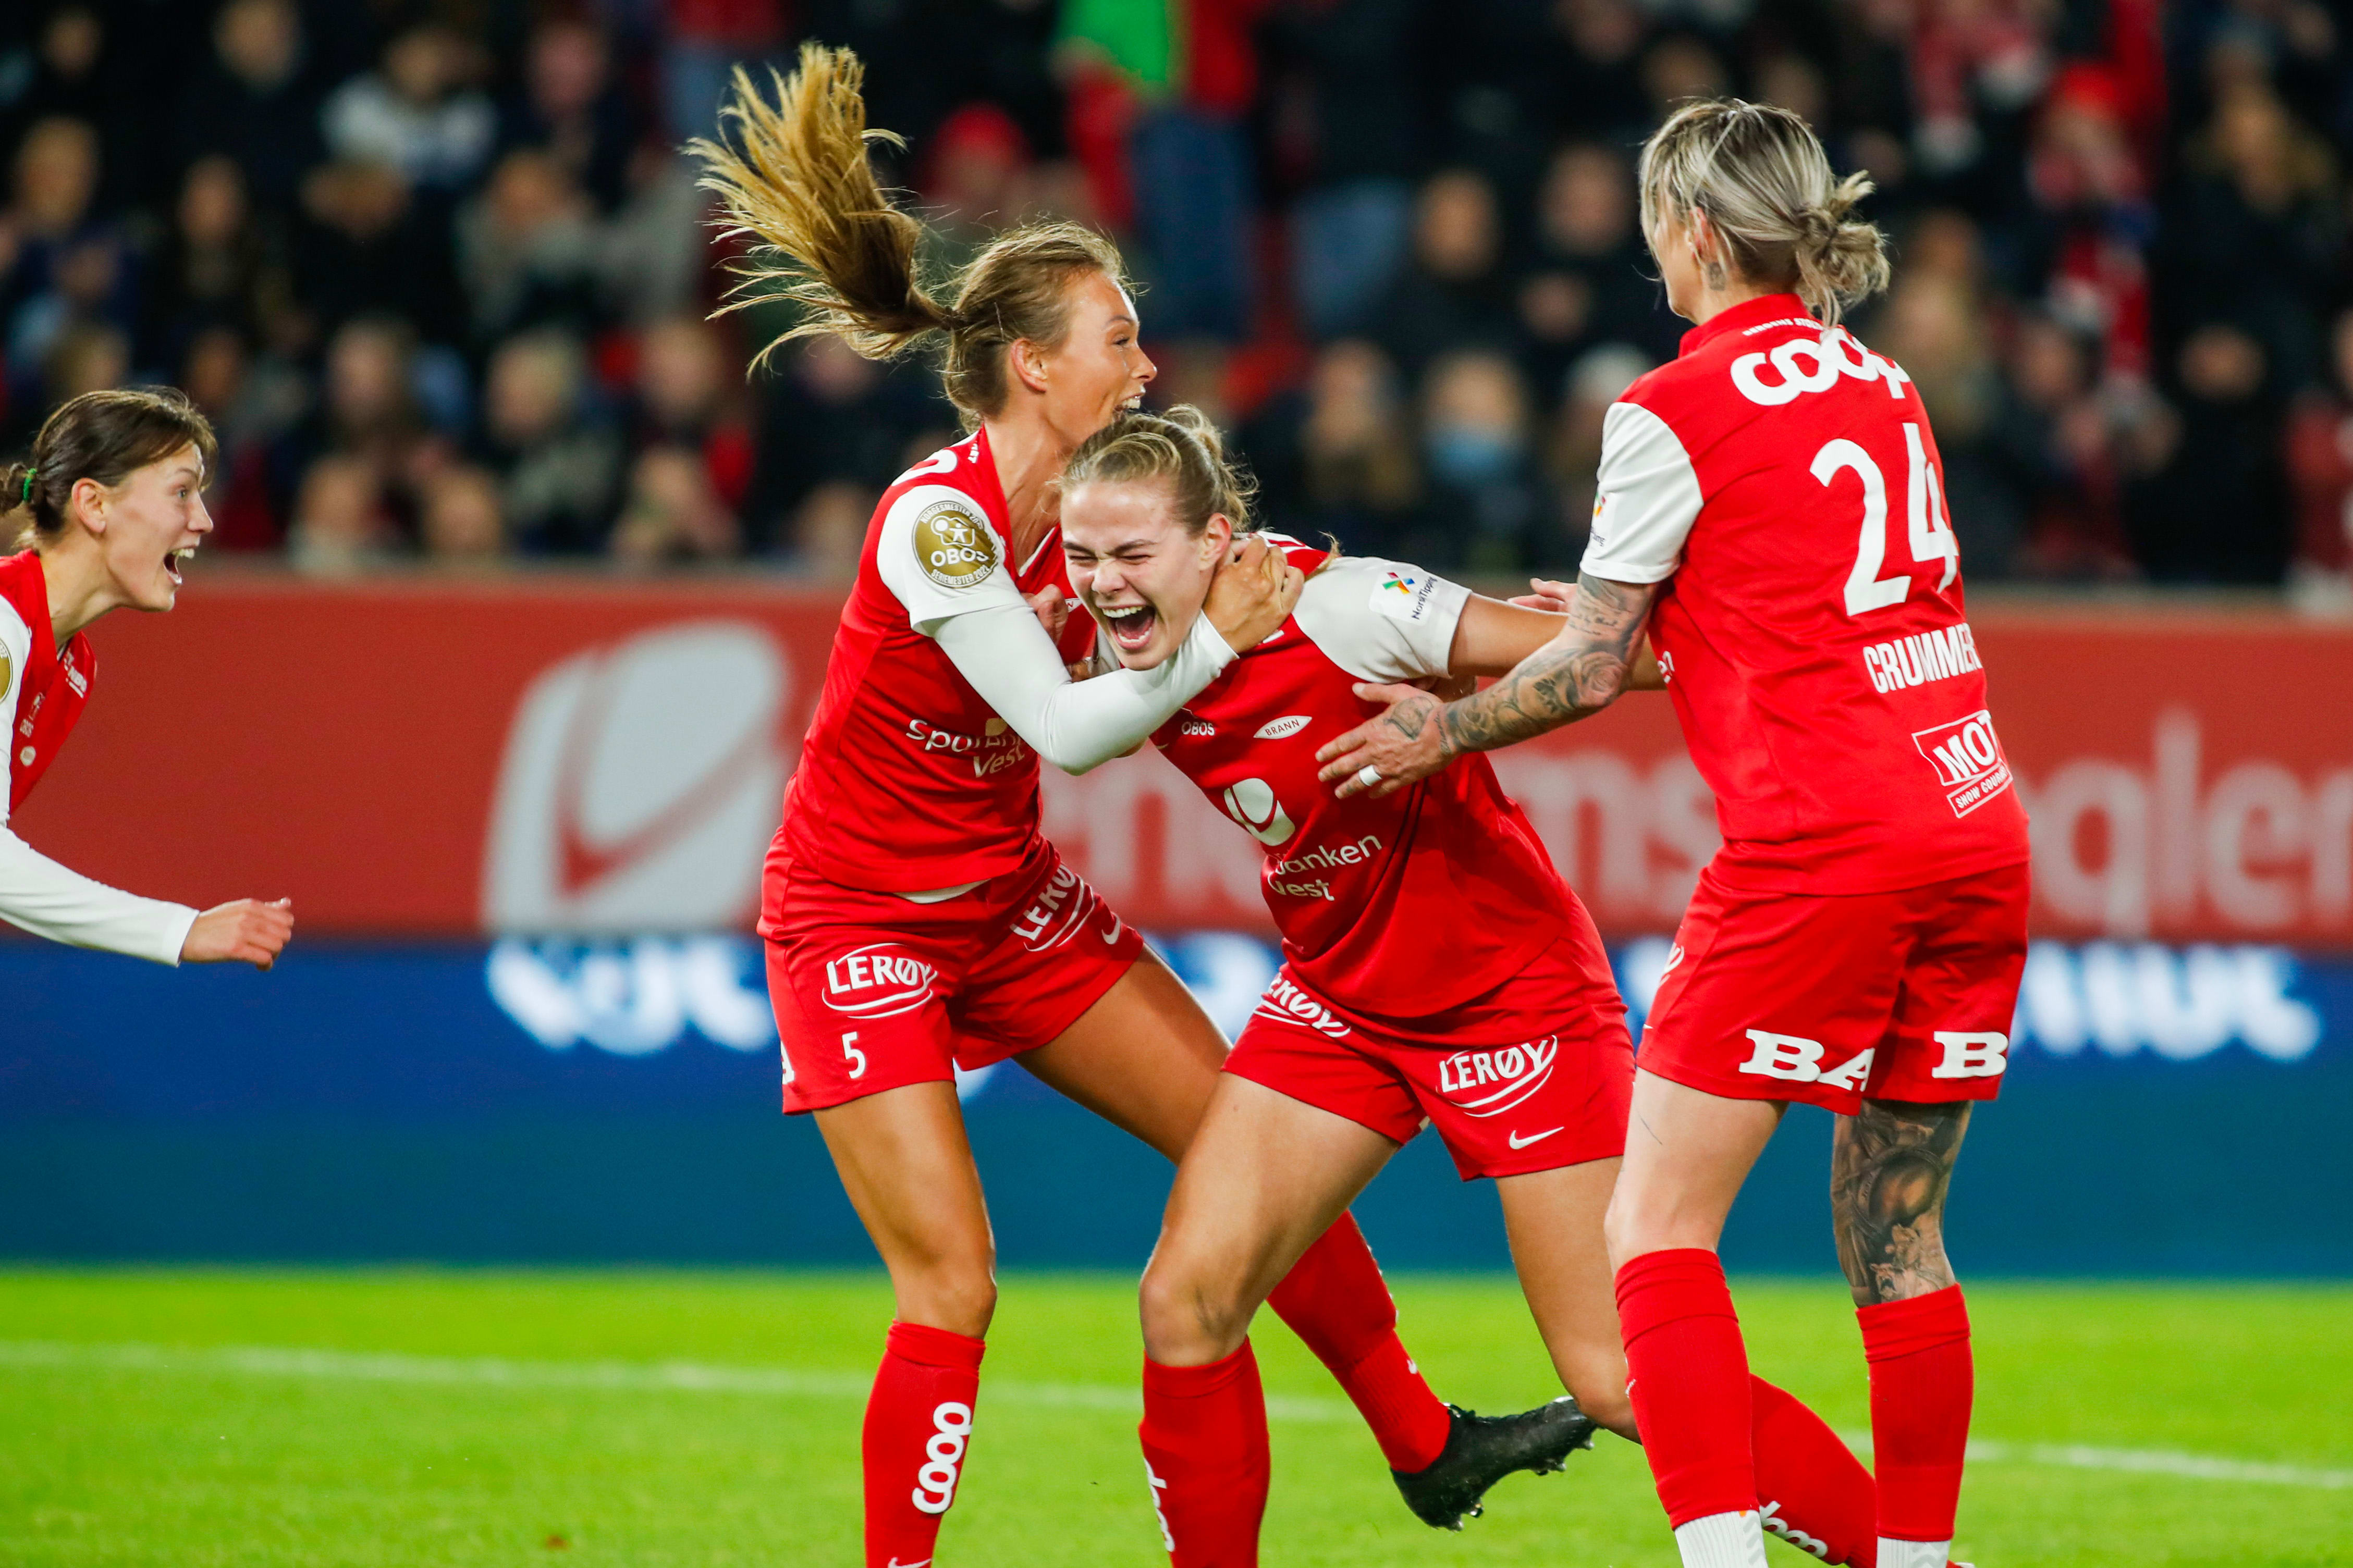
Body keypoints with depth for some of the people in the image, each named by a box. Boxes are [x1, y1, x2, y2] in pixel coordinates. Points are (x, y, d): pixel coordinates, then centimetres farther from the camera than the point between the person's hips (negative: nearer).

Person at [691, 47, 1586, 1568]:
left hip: (1011, 901, 8)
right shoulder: (936, 520, -26)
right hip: (860, 923, -8)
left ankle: (1422, 1441, 22)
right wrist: (1213, 640, -18)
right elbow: (1067, 725, -27)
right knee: (954, 1289, -13)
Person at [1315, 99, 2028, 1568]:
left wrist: (1447, 730, 19)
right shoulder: (1882, 386, 16)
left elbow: (1589, 671, 3)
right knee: (1895, 1232, 14)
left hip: (1818, 848, -7)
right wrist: (1640, 622, 41)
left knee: (1658, 1226, -2)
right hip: (1978, 829, 7)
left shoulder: (1676, 411, -3)